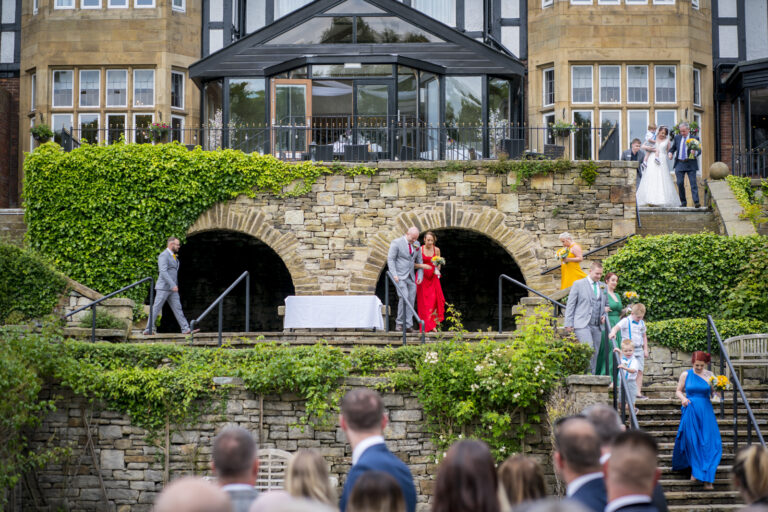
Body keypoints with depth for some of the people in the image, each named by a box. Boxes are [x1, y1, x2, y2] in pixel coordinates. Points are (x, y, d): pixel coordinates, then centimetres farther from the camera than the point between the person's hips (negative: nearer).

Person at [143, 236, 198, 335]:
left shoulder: (174, 256, 17)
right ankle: (148, 330, -1)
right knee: (156, 308, -4)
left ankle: (185, 329, -4)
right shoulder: (163, 255, -12)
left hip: (172, 289, 8)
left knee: (177, 308, 2)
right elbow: (163, 272, -22)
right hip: (163, 288, -8)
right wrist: (173, 285, -27)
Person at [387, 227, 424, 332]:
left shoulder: (416, 244, 10)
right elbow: (390, 259, -8)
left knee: (411, 300, 0)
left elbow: (419, 261, 17)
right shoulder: (396, 243, -6)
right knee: (404, 297, -19)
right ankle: (399, 322, -8)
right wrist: (394, 275, -16)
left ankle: (408, 325, 3)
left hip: (411, 277, 5)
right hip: (400, 276, -5)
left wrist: (420, 276, 8)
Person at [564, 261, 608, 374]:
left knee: (595, 353, 2)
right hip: (582, 324, -5)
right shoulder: (578, 284, 3)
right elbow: (570, 304, 2)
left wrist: (604, 316, 4)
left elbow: (606, 305, 26)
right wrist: (568, 323, -4)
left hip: (597, 326, 5)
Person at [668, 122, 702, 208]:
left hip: (691, 164, -3)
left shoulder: (694, 139, 3)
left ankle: (696, 202, -14)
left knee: (693, 183, -9)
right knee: (680, 183, 0)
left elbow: (699, 150, -3)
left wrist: (695, 153, -26)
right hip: (679, 164, 3)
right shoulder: (677, 138, 13)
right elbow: (673, 148, 20)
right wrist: (670, 153, -1)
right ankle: (683, 202, 9)